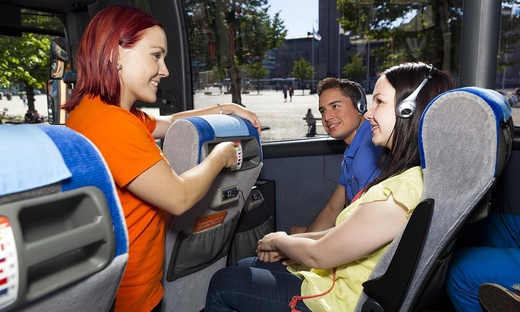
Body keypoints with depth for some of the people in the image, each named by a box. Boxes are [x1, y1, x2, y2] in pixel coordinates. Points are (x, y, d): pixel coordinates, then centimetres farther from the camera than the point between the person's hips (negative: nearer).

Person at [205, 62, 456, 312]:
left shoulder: (399, 192, -31)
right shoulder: (411, 176, 1)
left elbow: (319, 255, -22)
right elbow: (345, 233, 7)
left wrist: (278, 241, -3)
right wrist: (292, 241, -2)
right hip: (346, 280, 9)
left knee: (223, 284, 1)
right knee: (242, 269, 17)